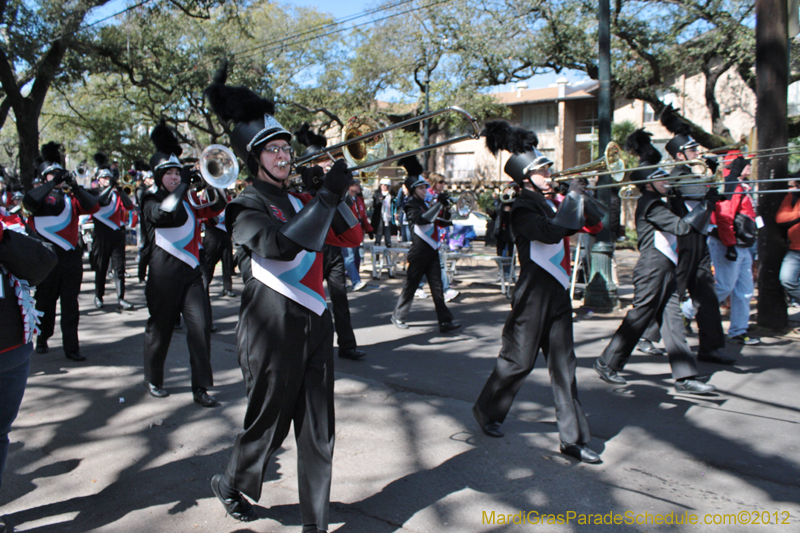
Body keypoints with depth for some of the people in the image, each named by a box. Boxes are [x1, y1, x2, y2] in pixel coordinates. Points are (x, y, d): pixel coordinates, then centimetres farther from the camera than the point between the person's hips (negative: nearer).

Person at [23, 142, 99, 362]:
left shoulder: (71, 198, 12)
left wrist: (75, 186, -13)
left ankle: (72, 347, 5)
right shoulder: (39, 196, 3)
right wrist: (53, 183, -21)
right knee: (45, 302, 10)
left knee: (70, 304, 2)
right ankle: (42, 340, 29)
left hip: (71, 257, 2)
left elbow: (93, 207, -4)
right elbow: (28, 202, -21)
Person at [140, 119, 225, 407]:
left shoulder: (188, 199, 18)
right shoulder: (151, 199, 0)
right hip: (164, 272, -4)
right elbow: (164, 214, -22)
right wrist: (184, 185, -18)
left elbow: (217, 207, 11)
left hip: (191, 270, 4)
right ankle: (153, 380, 27)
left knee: (200, 326, -5)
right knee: (160, 327, 7)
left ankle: (200, 387, 1)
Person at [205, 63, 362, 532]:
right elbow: (281, 244, -29)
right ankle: (231, 485, 40)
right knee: (268, 426, 10)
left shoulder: (301, 202, 15)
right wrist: (328, 196, -24)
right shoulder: (246, 207, -9)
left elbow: (350, 238, 15)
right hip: (274, 333, -6)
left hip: (316, 326, 7)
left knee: (318, 432, 9)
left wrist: (340, 192, 1)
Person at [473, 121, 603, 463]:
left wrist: (586, 198, 0)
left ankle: (573, 438, 15)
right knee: (518, 361, 3)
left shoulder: (551, 204, 13)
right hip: (534, 296, -8)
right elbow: (550, 232, -30)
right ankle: (486, 410, 27)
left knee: (563, 365, 9)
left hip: (558, 293, 8)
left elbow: (592, 224, 17)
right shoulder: (523, 209, -12)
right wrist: (573, 196, -19)